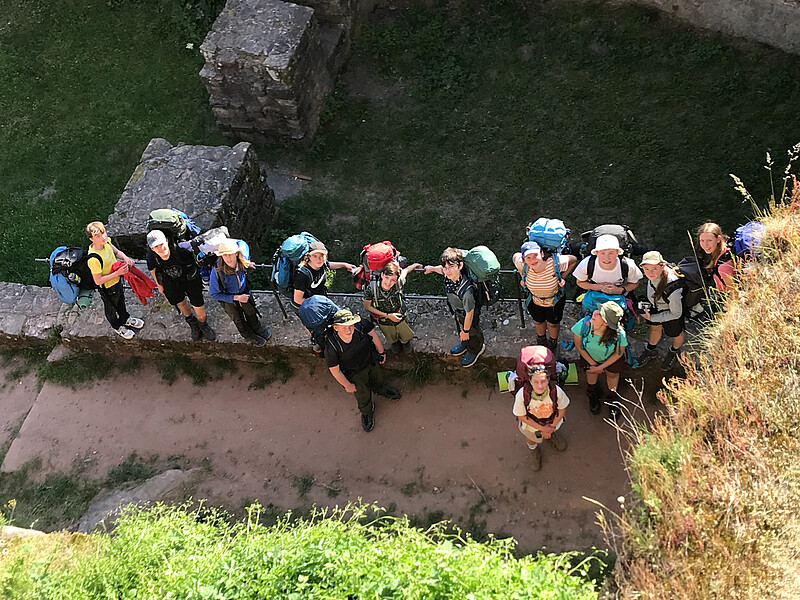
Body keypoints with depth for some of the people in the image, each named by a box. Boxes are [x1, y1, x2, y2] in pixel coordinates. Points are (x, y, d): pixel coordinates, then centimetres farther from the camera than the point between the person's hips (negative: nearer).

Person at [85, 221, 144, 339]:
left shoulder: (106, 241, -18)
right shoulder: (93, 259, -41)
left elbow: (116, 251, 4)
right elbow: (98, 281, -32)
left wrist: (125, 258, -17)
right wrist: (118, 273, -32)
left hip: (117, 281, 7)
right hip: (107, 288, -7)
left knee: (121, 301, 33)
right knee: (111, 307, 24)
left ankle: (125, 319, 60)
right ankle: (117, 326, 51)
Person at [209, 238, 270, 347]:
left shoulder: (242, 263, -31)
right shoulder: (217, 272, -42)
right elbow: (214, 294, -27)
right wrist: (236, 298, -29)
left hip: (244, 293, 3)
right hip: (228, 299, -3)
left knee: (251, 313, 30)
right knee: (238, 320, 25)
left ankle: (258, 329, 62)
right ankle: (250, 336, 55)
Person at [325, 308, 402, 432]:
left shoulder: (360, 325, -36)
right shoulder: (331, 348, -41)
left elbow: (373, 334, -12)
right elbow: (334, 370, -23)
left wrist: (381, 352, 3)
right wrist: (347, 385, -9)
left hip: (371, 361, 3)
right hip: (355, 373, -2)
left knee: (378, 379, 33)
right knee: (363, 395, 24)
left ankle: (382, 390, 70)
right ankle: (367, 412, 58)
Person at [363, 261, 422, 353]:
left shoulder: (399, 283, -35)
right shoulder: (371, 288, -36)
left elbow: (405, 271, -13)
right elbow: (367, 306, -21)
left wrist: (416, 265, 7)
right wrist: (387, 315, -26)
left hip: (401, 319, 1)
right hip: (384, 323, -1)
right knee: (392, 340, 31)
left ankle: (405, 341, 64)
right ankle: (396, 342, 66)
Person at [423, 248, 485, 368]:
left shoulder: (466, 291, -49)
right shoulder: (449, 275, -29)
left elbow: (469, 313, -32)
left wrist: (466, 331, -16)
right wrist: (432, 268, 18)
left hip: (469, 316, -6)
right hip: (458, 311, 6)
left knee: (472, 332, 27)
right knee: (460, 327, 36)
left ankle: (475, 350, 59)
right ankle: (464, 344, 67)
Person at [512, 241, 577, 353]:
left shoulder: (555, 263, -38)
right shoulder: (523, 265, -33)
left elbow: (573, 260, -18)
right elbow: (515, 256, -8)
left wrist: (562, 277, -24)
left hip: (555, 301, -2)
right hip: (535, 300, 2)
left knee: (553, 323, 25)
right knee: (538, 322, 30)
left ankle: (553, 343, 59)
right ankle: (541, 340, 64)